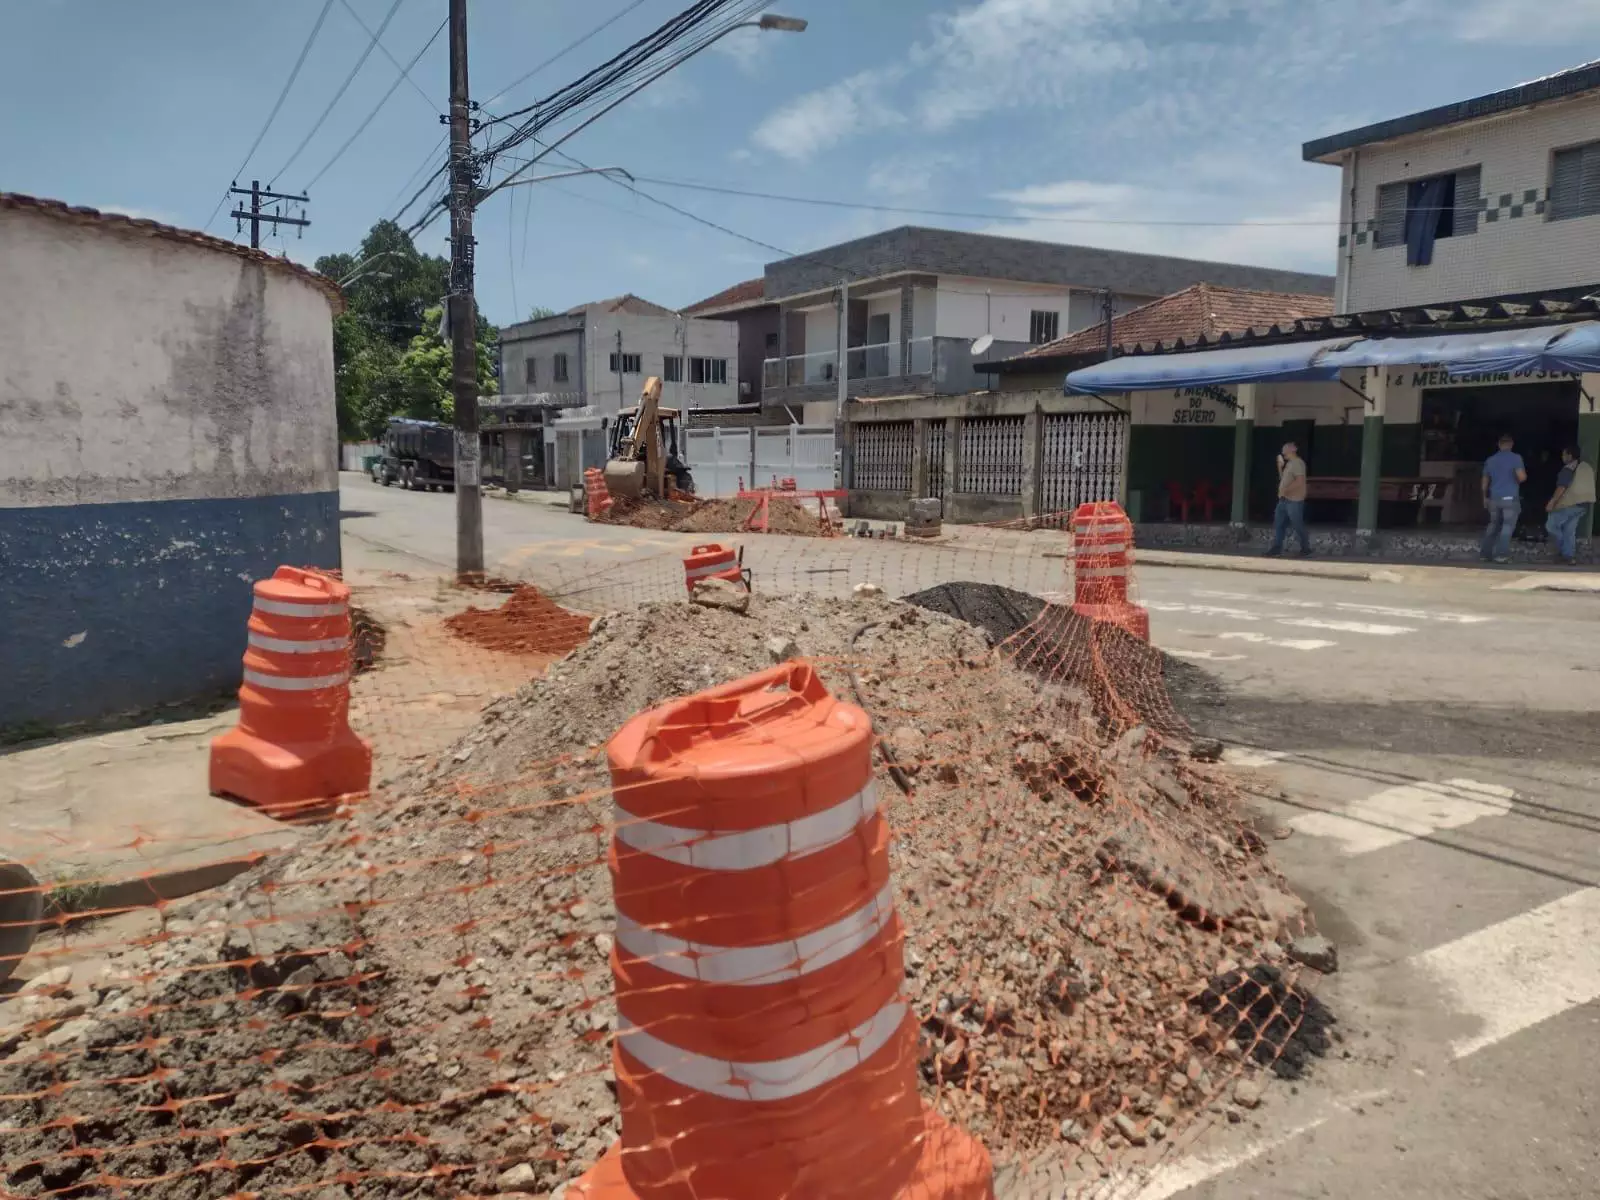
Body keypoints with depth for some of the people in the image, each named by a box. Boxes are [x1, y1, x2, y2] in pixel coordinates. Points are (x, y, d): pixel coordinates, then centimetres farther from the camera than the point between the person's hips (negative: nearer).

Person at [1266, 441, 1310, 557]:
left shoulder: (1298, 463, -14)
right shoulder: (1289, 463, 16)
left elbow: (1299, 482, -23)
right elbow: (1283, 479, 23)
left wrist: (1284, 490, -22)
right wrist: (1280, 466, 13)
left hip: (1294, 501, -10)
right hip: (1284, 500, 10)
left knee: (1297, 525, -1)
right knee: (1278, 524, 7)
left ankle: (1306, 548, 10)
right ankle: (1277, 547, 9)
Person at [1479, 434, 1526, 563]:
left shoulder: (1490, 460, 9)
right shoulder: (1515, 458, -7)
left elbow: (1485, 481, 16)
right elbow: (1522, 477, -18)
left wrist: (1485, 497, 26)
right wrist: (1521, 477, 6)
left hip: (1494, 498, 5)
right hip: (1510, 498, -5)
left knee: (1493, 525, 14)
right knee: (1508, 525, -1)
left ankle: (1485, 553, 11)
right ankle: (1501, 554, -7)